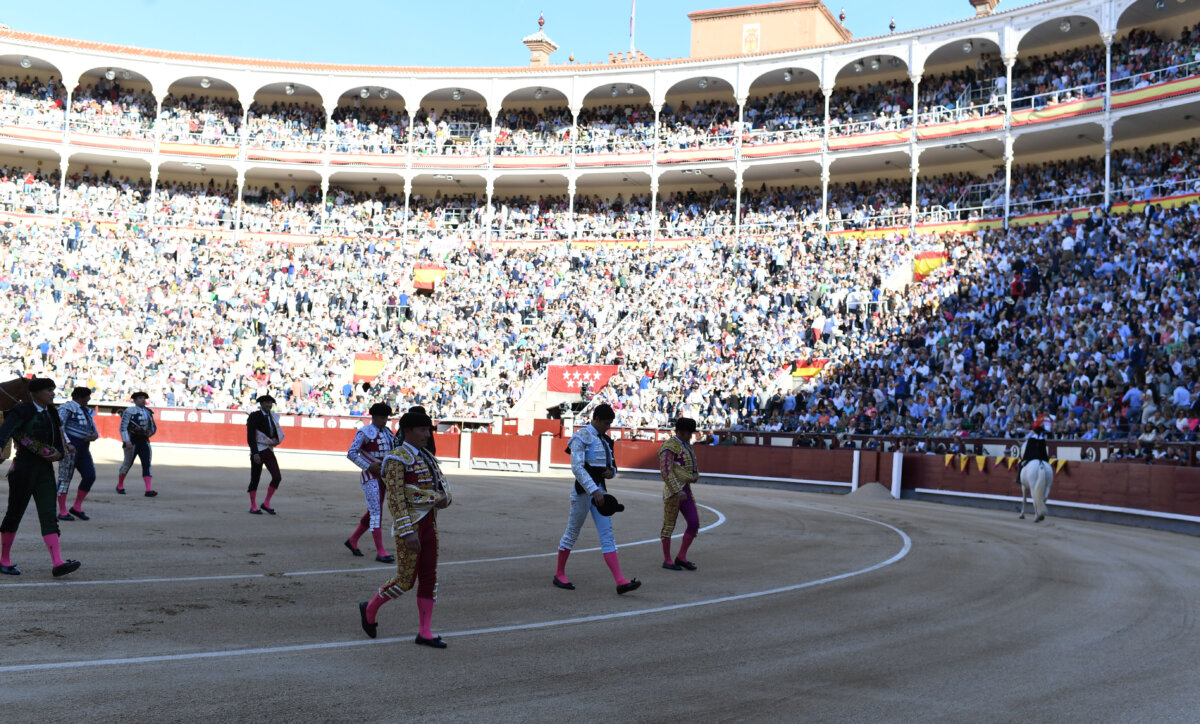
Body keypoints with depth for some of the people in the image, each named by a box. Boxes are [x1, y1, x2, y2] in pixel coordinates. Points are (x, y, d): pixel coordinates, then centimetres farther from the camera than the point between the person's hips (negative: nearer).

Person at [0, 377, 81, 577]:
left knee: (48, 514, -5)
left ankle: (58, 563, -16)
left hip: (45, 470, 6)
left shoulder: (50, 413, 15)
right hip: (23, 468, -6)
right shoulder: (22, 411, -6)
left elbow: (60, 440, 23)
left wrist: (58, 453, 0)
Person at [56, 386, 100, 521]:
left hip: (83, 448, 8)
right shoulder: (66, 408, -4)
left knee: (90, 476, -1)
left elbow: (94, 431, 20)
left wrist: (94, 436, -5)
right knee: (65, 477, -3)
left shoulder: (87, 411, 19)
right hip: (70, 447, -8)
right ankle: (62, 512, 1)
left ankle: (77, 507, 11)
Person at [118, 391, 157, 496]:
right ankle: (120, 485, 32)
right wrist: (126, 441, -22)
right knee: (127, 464, 9)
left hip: (144, 442, 4)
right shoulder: (129, 411, -7)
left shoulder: (148, 412, 10)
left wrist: (150, 432, -3)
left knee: (147, 464, -9)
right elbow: (123, 427, -13)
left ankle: (149, 489, -17)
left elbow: (153, 427, 20)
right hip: (132, 442, -4)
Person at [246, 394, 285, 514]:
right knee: (255, 479, 2)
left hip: (269, 450, 6)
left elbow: (279, 433, 20)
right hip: (258, 451, -5)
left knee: (277, 477, -6)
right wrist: (255, 453, -20)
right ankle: (253, 507, 12)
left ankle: (266, 503, 6)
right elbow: (250, 437, -13)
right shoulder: (254, 416, -7)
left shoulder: (273, 417, 11)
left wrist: (276, 440, -3)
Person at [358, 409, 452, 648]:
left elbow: (442, 483, 10)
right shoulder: (396, 459, -14)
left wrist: (443, 497, -15)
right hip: (409, 523, -8)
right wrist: (408, 533, -23)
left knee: (429, 577, 6)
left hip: (429, 522, 8)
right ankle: (370, 609, 22)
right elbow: (395, 498, -19)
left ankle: (425, 632, 11)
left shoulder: (426, 457, 13)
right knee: (406, 580, -2)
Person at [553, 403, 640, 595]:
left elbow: (612, 464, 24)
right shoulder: (581, 437, -11)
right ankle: (559, 574, 22)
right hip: (583, 491, -7)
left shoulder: (604, 439, 13)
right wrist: (594, 490, -28)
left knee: (607, 534, -2)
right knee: (572, 532, 6)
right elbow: (577, 467, -22)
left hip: (600, 490, 7)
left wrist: (611, 472, -2)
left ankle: (620, 581, -9)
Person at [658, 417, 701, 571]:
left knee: (694, 523, 3)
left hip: (685, 490, 9)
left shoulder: (687, 446, 16)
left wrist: (696, 475, 0)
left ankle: (681, 557, 12)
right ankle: (667, 560, 11)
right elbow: (666, 471, -21)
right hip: (673, 490, -8)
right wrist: (677, 490, -26)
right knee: (669, 525, 1)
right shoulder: (669, 447, -13)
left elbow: (693, 467, 24)